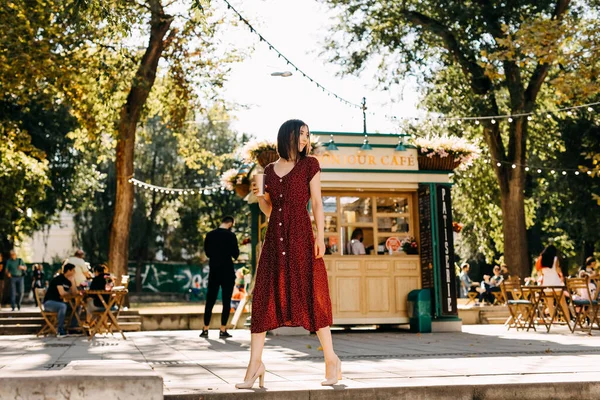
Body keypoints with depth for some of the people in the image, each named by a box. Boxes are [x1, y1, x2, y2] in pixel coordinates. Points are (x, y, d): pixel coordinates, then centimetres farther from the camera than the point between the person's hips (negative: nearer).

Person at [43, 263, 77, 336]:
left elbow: (74, 292, 0)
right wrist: (69, 293, -4)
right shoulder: (59, 279, -16)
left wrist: (72, 281, -8)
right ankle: (60, 331, -32)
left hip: (59, 302, 9)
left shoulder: (68, 281, 9)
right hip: (49, 302, -9)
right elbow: (62, 293, -25)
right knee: (63, 306, -36)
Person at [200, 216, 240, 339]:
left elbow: (207, 253, 13)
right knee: (226, 301, 1)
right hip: (227, 271, -4)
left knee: (210, 300, 10)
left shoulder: (209, 235, 4)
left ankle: (205, 330, 11)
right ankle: (223, 330, -1)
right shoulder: (230, 235, -11)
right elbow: (235, 254, -9)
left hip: (214, 271, 4)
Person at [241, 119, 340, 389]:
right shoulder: (270, 170, 15)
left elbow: (317, 203, 1)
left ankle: (331, 359, 7)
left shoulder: (309, 165, 5)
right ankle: (255, 363, 4)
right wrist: (258, 196, -3)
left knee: (310, 295, -3)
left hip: (300, 236, -3)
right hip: (275, 238, 4)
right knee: (263, 297, -1)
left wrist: (320, 236, -8)